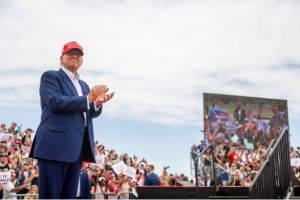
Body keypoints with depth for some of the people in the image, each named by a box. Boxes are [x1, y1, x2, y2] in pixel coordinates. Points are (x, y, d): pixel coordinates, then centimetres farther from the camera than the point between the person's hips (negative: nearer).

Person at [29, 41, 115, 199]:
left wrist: (97, 103, -3)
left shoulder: (84, 85, 25)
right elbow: (55, 102, -12)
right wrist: (88, 98, -12)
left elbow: (90, 113, 19)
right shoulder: (50, 76, 4)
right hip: (56, 144, -7)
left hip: (76, 147, 7)